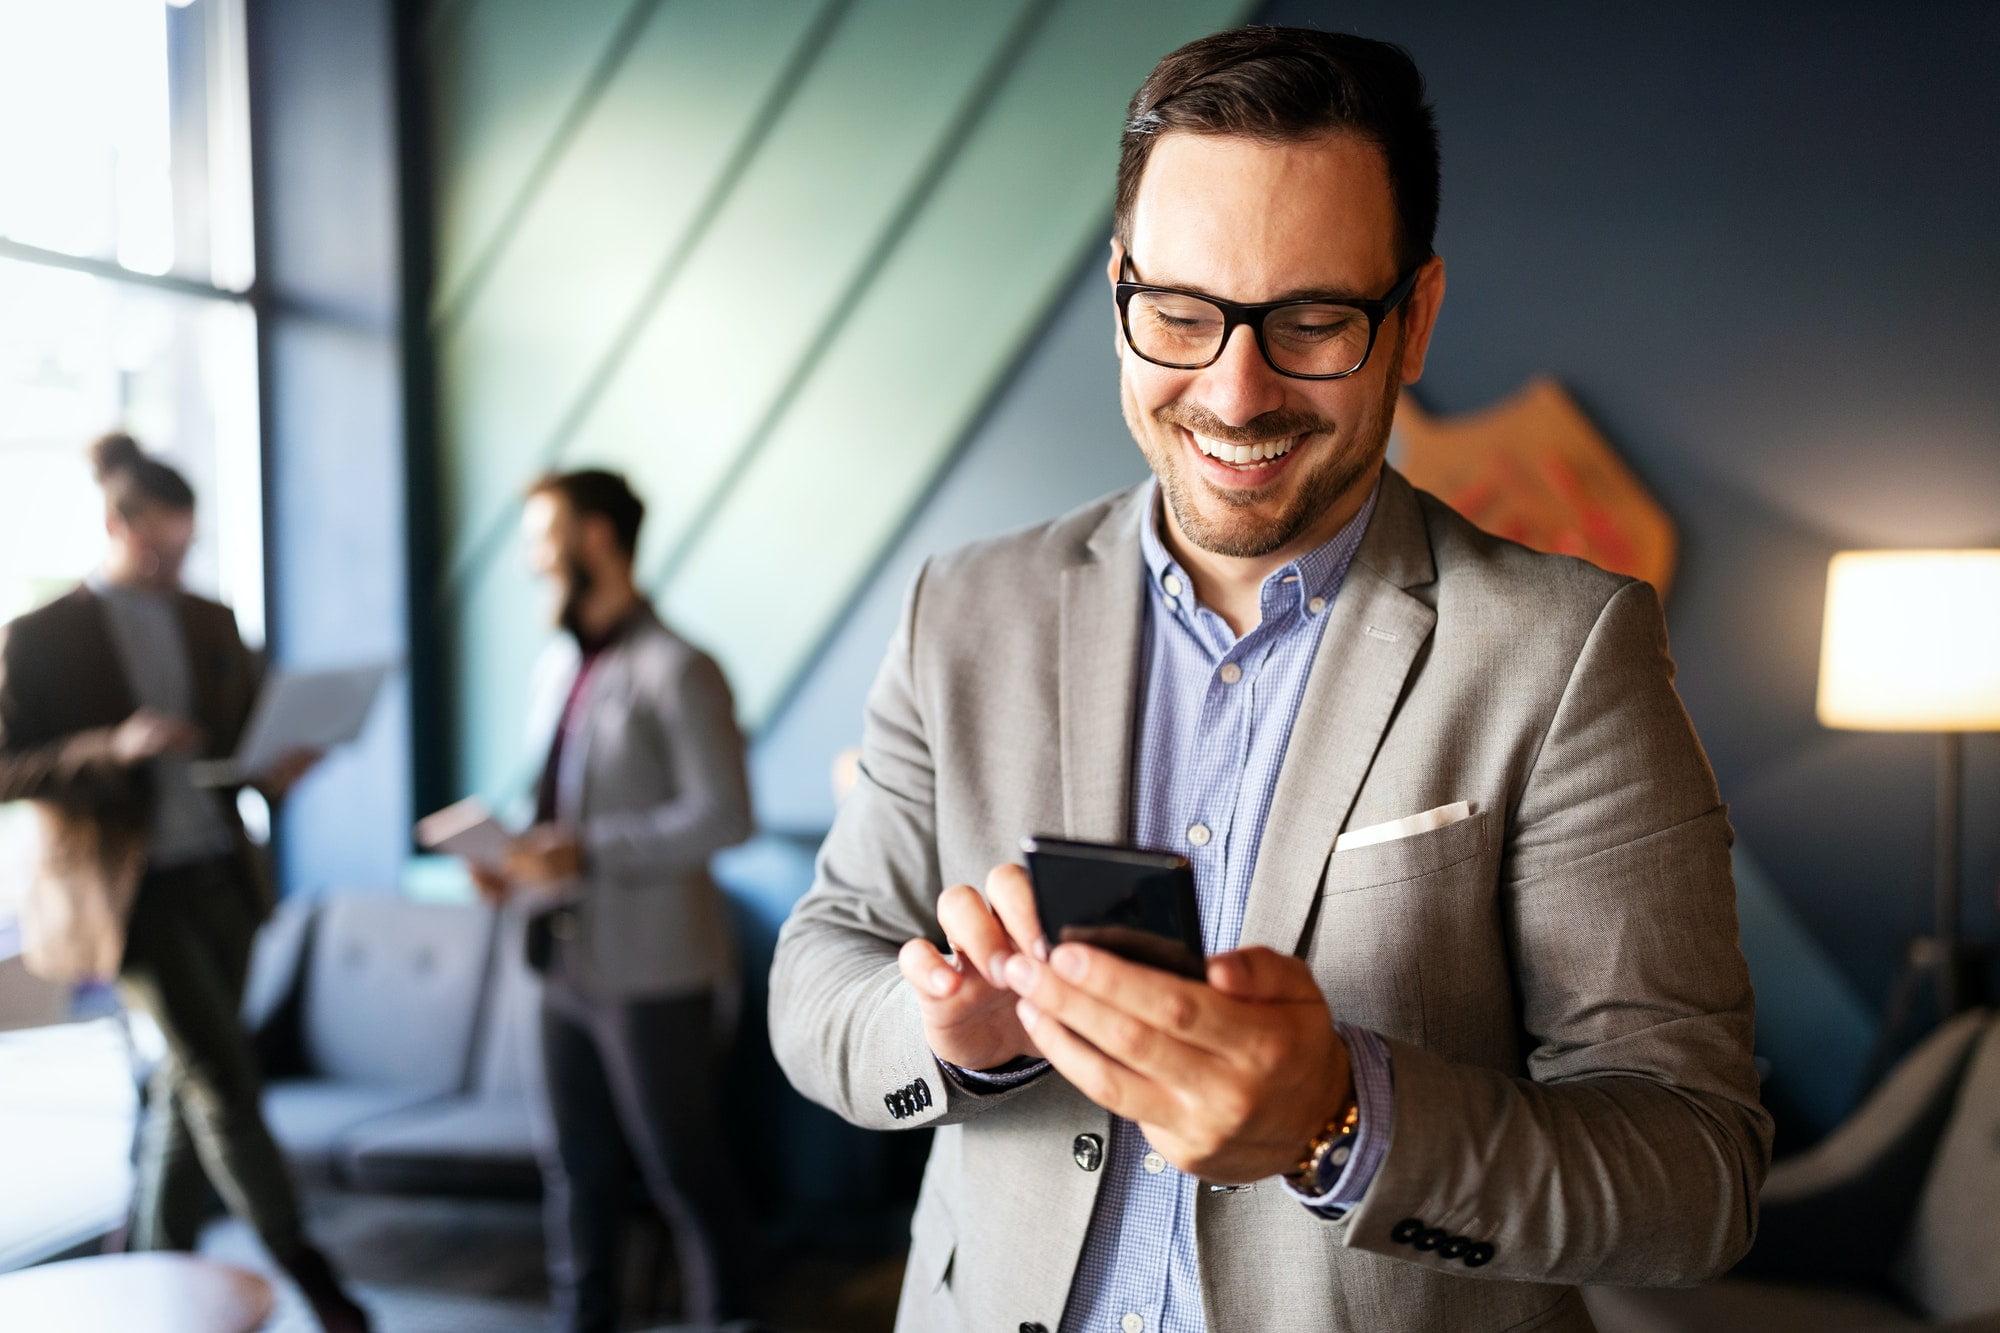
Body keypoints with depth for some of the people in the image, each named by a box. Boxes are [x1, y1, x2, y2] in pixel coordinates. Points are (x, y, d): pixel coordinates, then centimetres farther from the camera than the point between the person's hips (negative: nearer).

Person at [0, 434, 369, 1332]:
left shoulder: (211, 624, 9)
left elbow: (257, 730, 15)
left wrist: (282, 768, -8)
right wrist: (114, 747, -24)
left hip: (218, 873, 6)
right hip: (125, 887, -5)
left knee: (190, 1078, 12)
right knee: (223, 1071, -10)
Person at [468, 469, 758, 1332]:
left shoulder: (675, 670, -11)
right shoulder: (555, 668, 15)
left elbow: (723, 815, -17)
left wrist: (586, 853, -22)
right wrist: (513, 860, 1)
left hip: (651, 969, -7)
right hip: (566, 961, 8)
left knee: (684, 1174, 3)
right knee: (576, 1170, 16)